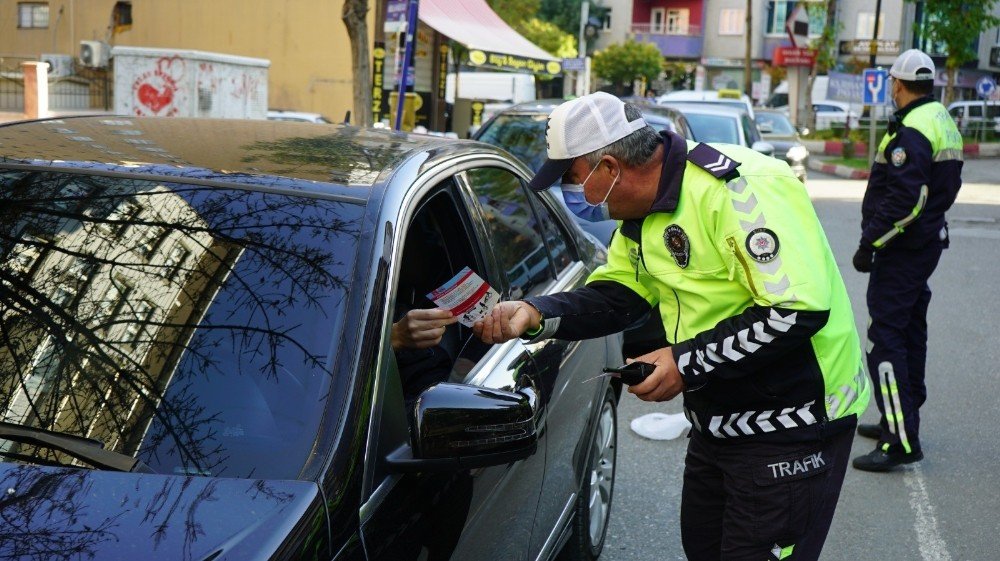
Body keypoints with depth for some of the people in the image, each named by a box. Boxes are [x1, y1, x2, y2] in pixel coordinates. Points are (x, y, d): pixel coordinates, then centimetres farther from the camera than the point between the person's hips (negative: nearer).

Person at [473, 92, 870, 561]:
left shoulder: (738, 187, -25)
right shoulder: (643, 209, 5)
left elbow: (800, 310, -29)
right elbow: (615, 297, 6)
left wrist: (688, 363, -25)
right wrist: (536, 314, -12)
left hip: (790, 428, -9)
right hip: (716, 424, 9)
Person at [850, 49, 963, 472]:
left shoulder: (911, 131, -19)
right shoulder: (944, 122, 13)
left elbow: (904, 200, -26)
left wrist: (869, 243, -20)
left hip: (902, 248, -11)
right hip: (929, 242, 11)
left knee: (885, 337, -10)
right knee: (911, 331, 18)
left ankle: (902, 441, -10)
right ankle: (901, 420, 30)